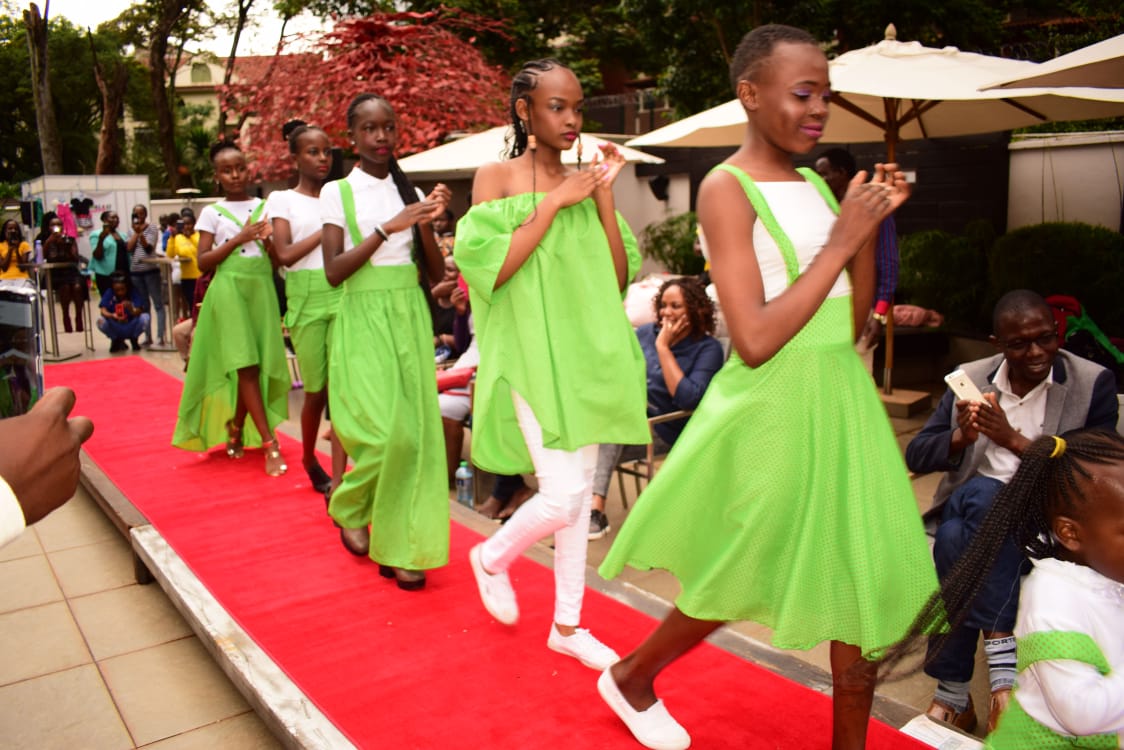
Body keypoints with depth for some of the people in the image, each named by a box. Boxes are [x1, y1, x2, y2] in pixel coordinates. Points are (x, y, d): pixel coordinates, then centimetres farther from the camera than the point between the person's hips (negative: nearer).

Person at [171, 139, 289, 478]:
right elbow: (203, 262, -3)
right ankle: (269, 444, -10)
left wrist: (267, 239, -11)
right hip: (229, 289, -3)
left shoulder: (264, 207, 10)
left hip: (262, 288, 3)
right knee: (246, 366, -9)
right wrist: (239, 238, -10)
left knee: (257, 367, 5)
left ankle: (235, 430, 25)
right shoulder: (212, 212, 4)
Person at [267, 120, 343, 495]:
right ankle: (309, 460, 34)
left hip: (342, 295, 1)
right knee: (316, 391, 8)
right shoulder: (282, 199, 5)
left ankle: (338, 480, -4)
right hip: (307, 298, -1)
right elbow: (285, 254, -8)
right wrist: (326, 229, -9)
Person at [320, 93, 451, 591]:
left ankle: (400, 547, 10)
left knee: (416, 430, -1)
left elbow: (436, 274, 7)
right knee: (385, 432, -11)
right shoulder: (338, 192, 0)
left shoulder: (411, 192, 10)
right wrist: (387, 229, -17)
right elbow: (334, 272, -10)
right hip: (364, 320, -4)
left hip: (410, 319, 4)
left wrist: (425, 226, -10)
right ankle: (348, 509, 20)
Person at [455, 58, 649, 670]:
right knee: (561, 497, -11)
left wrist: (603, 196, -4)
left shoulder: (582, 182, 8)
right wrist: (554, 203, -15)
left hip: (586, 351, 5)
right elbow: (488, 270, -15)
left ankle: (567, 624, 25)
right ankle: (492, 558, 22)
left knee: (579, 489, 10)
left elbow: (619, 277, 5)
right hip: (532, 350, -5)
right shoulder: (496, 177, -3)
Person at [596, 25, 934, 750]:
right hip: (772, 408, -7)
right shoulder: (727, 187, -11)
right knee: (741, 581, 10)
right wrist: (841, 241, -17)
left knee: (864, 578, 10)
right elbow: (754, 341, -21)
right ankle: (630, 677, 36)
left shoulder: (816, 185, 9)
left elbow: (853, 324, 10)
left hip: (842, 400, 7)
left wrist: (871, 223, 0)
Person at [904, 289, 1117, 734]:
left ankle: (953, 694, -27)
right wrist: (960, 438, -14)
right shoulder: (971, 378, 8)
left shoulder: (1093, 383, 1)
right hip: (969, 508, 3)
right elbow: (916, 455, 7)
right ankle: (1003, 658, -26)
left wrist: (1014, 440, -17)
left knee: (961, 533, -34)